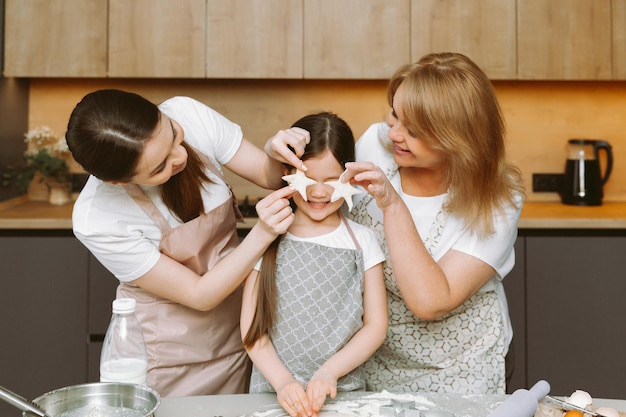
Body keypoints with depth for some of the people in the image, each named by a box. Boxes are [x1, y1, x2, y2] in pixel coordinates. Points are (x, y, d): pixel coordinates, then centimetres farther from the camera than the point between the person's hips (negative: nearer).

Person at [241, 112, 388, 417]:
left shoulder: (361, 240, 3)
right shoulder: (267, 240, 2)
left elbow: (376, 325, 2)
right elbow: (251, 327, 0)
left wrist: (330, 371, -10)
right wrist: (282, 381, -12)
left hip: (344, 389, 0)